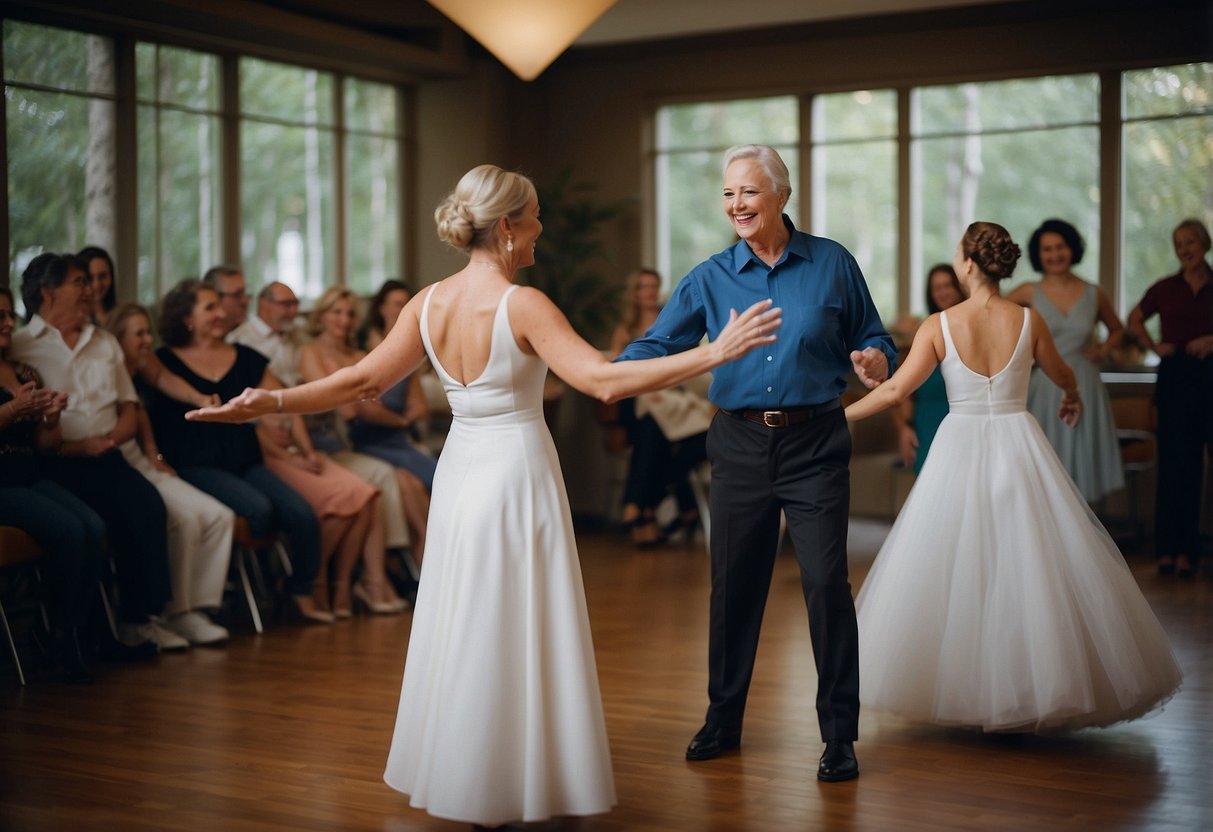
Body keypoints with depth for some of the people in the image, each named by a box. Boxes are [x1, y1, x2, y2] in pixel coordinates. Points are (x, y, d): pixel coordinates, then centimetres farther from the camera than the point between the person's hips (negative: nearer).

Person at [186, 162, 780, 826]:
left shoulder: (429, 303, 0)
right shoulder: (521, 305, -17)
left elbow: (364, 381, 0)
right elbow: (604, 380, -24)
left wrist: (269, 403, 9)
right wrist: (715, 352, -26)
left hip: (460, 474, 7)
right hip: (516, 474, -6)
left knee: (463, 629, 17)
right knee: (515, 634, 4)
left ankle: (452, 771, 31)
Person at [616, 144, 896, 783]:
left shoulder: (831, 264, 1)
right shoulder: (709, 279, 5)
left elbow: (873, 339, 7)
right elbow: (657, 346, -2)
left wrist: (874, 362, -17)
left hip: (814, 445, -2)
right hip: (740, 446, 2)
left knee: (826, 583, -6)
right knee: (733, 584, 9)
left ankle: (839, 736, 6)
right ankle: (723, 719, 26)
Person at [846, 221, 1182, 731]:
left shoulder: (939, 326, -7)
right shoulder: (1028, 321, -2)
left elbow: (895, 390, -8)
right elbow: (1061, 375, 15)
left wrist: (839, 415, 6)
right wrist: (1073, 397, 38)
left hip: (960, 449, -1)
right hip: (1018, 445, 1)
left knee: (957, 570, 9)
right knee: (1035, 565, 6)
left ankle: (961, 686, 16)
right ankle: (1043, 683, 10)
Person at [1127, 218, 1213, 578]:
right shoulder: (1165, 289, 6)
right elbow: (1135, 320, 21)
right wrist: (1155, 346, 7)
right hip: (1176, 376, 0)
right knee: (1177, 462, 1)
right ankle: (1173, 548, 5)